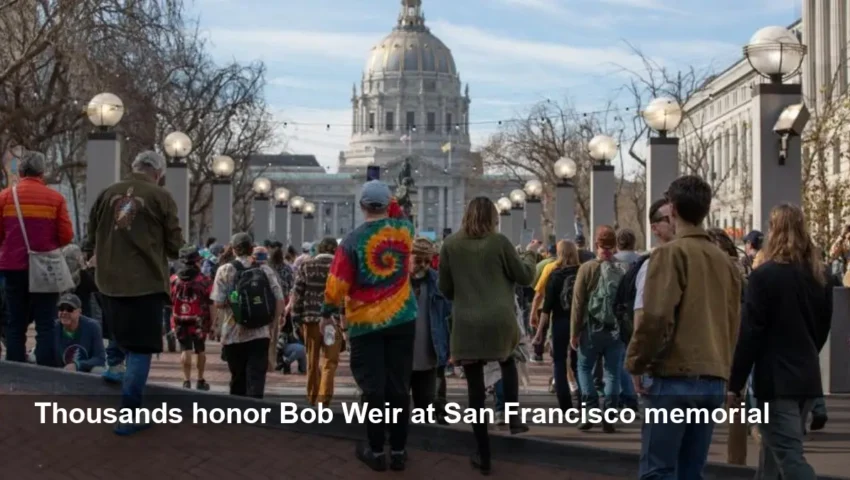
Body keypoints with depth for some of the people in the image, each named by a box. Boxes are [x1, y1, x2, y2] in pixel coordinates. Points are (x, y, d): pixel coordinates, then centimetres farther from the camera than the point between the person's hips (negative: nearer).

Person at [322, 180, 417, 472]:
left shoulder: (353, 240, -11)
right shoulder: (404, 229, -2)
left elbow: (337, 284, -9)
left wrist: (328, 313, 5)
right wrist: (390, 203, 32)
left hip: (365, 323, -2)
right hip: (402, 320, 3)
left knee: (373, 389, 4)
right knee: (399, 387, 6)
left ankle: (376, 451, 10)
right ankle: (398, 451, 11)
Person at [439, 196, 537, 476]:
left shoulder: (450, 244, 0)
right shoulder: (500, 242, -5)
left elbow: (445, 288, 6)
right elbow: (525, 278, 4)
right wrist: (530, 254, 21)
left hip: (466, 325, 0)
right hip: (500, 321, 0)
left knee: (475, 389, 6)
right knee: (508, 361, 32)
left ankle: (483, 456, 9)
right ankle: (513, 418, 17)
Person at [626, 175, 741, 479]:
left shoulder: (670, 253, -7)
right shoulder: (725, 261, 11)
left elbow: (655, 316, -15)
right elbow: (733, 323, 15)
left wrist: (636, 363, -4)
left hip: (675, 377, -6)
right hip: (714, 381, 6)